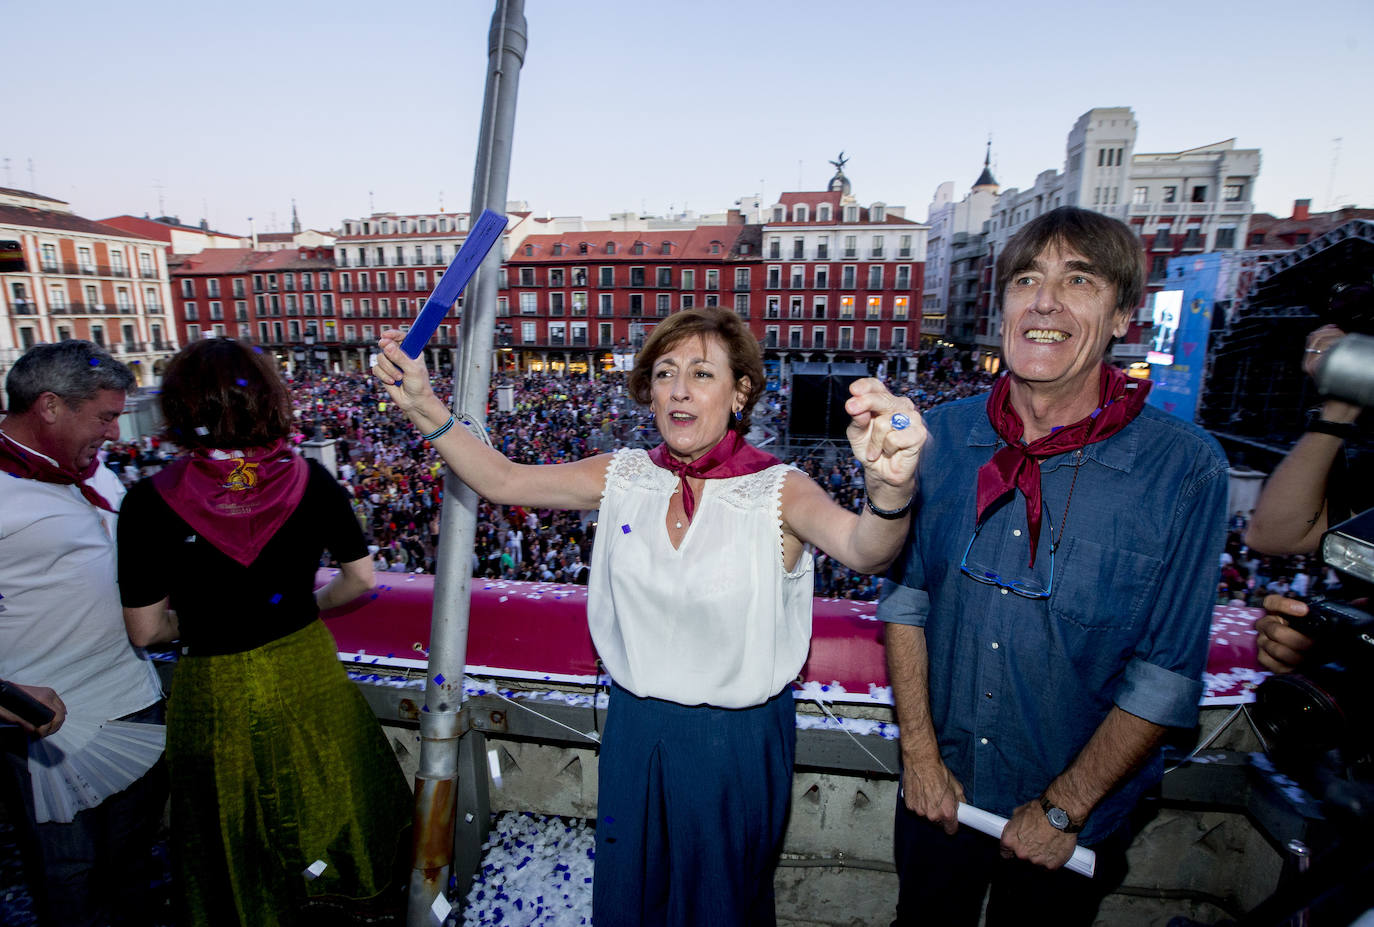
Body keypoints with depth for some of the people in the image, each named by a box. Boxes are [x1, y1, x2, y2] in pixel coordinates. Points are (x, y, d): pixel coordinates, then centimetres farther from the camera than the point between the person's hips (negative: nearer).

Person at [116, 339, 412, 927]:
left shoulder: (152, 502, -19)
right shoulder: (309, 480, -14)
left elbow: (145, 629, -12)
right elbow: (361, 579, -6)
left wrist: (198, 616, 8)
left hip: (216, 694, -2)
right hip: (308, 673, 3)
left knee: (240, 835, 24)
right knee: (325, 804, 27)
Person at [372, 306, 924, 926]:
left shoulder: (777, 491, -19)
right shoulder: (625, 476, -7)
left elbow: (864, 551, -37)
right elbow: (501, 481, -6)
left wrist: (889, 491, -60)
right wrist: (425, 409, -20)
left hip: (736, 740, -3)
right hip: (635, 728, 4)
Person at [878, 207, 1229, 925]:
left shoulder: (1184, 468, -17)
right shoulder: (942, 436, -10)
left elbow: (1165, 677, -14)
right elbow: (905, 597, -6)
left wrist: (1063, 810, -10)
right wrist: (920, 752, -6)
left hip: (1075, 818, -1)